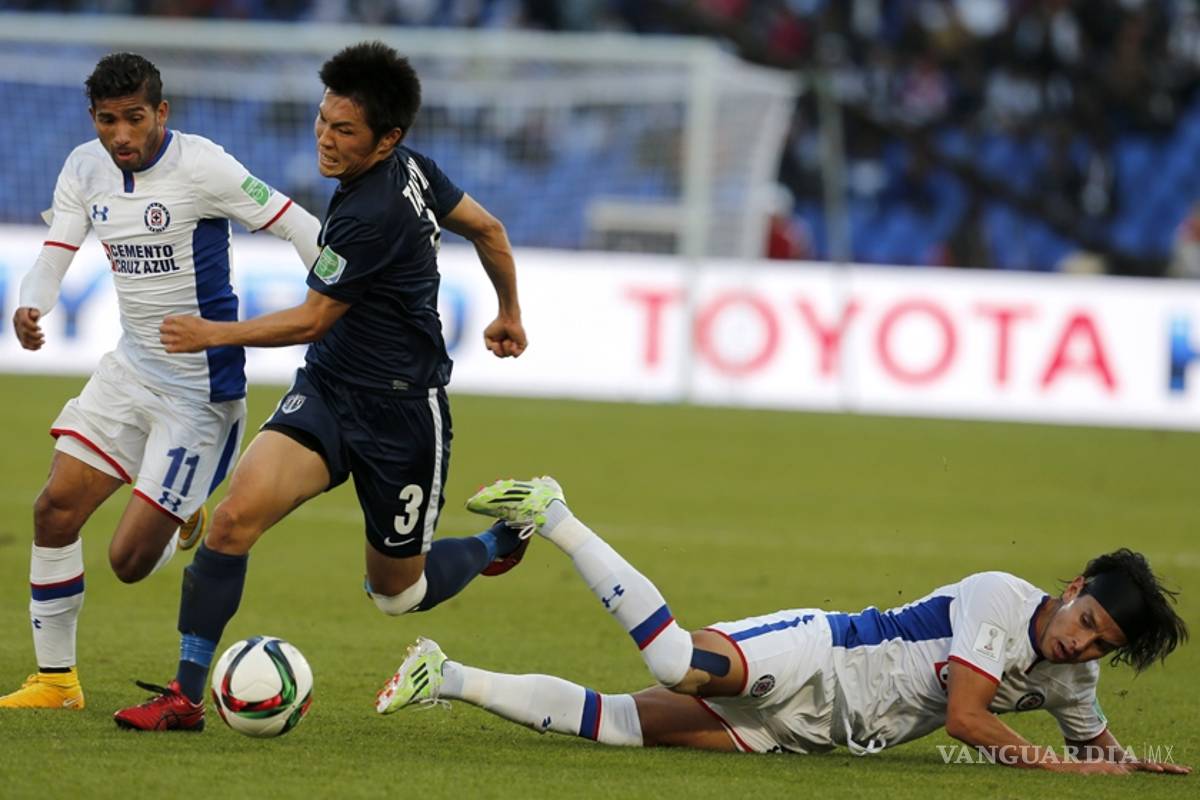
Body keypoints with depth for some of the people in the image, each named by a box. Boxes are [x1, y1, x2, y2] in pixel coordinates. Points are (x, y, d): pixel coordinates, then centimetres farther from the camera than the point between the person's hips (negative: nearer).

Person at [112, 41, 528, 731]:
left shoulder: (369, 217, -26)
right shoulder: (413, 169, -1)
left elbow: (313, 319, -15)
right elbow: (488, 229, 14)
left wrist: (217, 334, -7)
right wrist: (509, 314, 29)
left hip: (401, 411, -8)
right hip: (326, 390, 8)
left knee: (397, 592, 11)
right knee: (237, 514, -15)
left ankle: (500, 540, 41)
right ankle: (186, 695, -13)